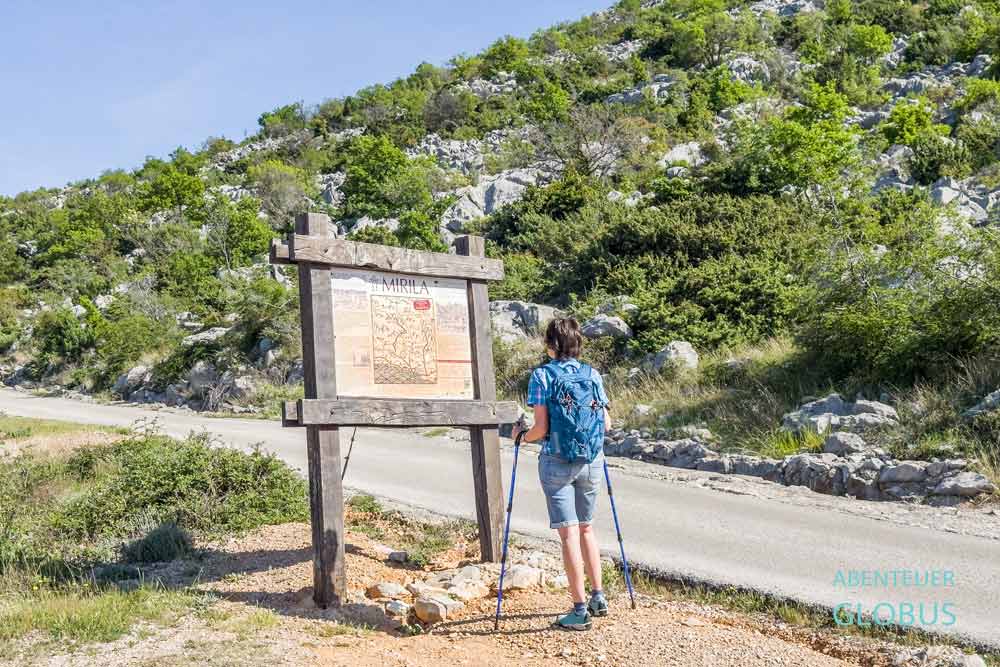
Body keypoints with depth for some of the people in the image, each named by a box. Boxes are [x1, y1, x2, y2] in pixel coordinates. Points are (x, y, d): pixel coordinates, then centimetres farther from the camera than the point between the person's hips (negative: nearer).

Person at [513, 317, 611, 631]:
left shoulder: (541, 375, -9)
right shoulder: (592, 374, 3)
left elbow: (541, 428, -13)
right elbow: (606, 423, 5)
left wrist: (522, 436, 8)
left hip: (557, 462, -4)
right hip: (591, 460, 4)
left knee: (569, 533, 0)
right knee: (586, 527, 20)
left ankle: (580, 610, 3)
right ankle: (598, 597, 25)